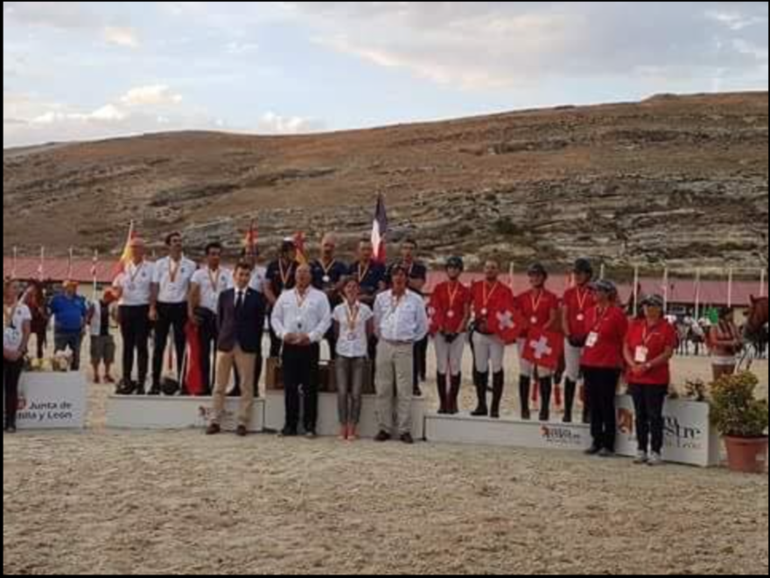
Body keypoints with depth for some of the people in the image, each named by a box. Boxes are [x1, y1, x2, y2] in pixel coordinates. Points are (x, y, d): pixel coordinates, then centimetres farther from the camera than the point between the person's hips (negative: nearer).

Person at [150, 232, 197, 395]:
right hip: (162, 306, 1)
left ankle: (181, 383, 9)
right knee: (159, 345, 3)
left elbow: (192, 289, 1)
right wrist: (152, 308, -3)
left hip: (180, 307, -1)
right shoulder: (160, 264, 7)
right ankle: (156, 383, 7)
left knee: (181, 345, 3)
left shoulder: (190, 265, 3)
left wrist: (191, 311, -6)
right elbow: (155, 287, 5)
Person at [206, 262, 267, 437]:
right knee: (220, 386, 6)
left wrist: (255, 345, -3)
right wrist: (222, 338, 5)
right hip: (225, 344, 2)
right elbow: (219, 318, 12)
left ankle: (243, 423, 6)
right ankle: (216, 422, 12)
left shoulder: (257, 297, 1)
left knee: (246, 387, 0)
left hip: (247, 346, -2)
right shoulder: (224, 295, 9)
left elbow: (260, 323, 2)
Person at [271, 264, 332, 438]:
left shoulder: (320, 297, 4)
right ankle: (290, 425, 11)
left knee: (310, 388, -1)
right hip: (289, 346, 3)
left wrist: (311, 335, -14)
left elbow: (325, 320, -3)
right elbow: (275, 317, 11)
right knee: (290, 387, 4)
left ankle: (310, 426, 4)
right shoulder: (285, 296, 13)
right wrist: (283, 333, -5)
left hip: (310, 346, -3)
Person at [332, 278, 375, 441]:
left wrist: (361, 342, 9)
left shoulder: (365, 309, 1)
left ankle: (352, 429, 4)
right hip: (342, 354, 1)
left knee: (356, 393, -3)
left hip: (359, 354, -1)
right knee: (342, 392, -2)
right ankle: (343, 427, 6)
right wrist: (343, 341, 11)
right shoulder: (338, 309, 4)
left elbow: (370, 331, 9)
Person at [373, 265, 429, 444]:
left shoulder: (415, 300, 1)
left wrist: (412, 339, 9)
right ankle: (384, 428, 9)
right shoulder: (381, 298, 6)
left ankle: (405, 430, 1)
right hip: (384, 345, 2)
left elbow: (423, 325, 9)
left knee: (405, 390, -3)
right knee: (383, 389, 3)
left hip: (404, 347, -2)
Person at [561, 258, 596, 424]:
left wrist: (587, 336, -11)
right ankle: (567, 412, 8)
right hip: (571, 339, 2)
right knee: (571, 375, 5)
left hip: (589, 339, -2)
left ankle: (586, 413, 6)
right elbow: (564, 317, 7)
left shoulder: (594, 294, 1)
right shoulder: (569, 293, 9)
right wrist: (568, 335, -6)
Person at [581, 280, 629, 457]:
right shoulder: (591, 312, 9)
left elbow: (625, 341, -6)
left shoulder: (617, 314, -10)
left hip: (608, 366, -7)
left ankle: (608, 445, 7)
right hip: (589, 364, 7)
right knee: (593, 405, 11)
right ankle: (597, 442, 19)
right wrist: (585, 356, 13)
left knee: (606, 405, -1)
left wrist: (621, 362, -2)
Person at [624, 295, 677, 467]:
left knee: (654, 416, -2)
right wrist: (633, 364, -8)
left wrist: (647, 365, -18)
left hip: (656, 380, -5)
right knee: (640, 415, 11)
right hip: (635, 377, 5)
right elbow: (626, 348, 9)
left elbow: (668, 353, -11)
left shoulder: (666, 328, -5)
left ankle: (656, 451, 4)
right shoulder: (635, 326, 10)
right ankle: (642, 450, 18)